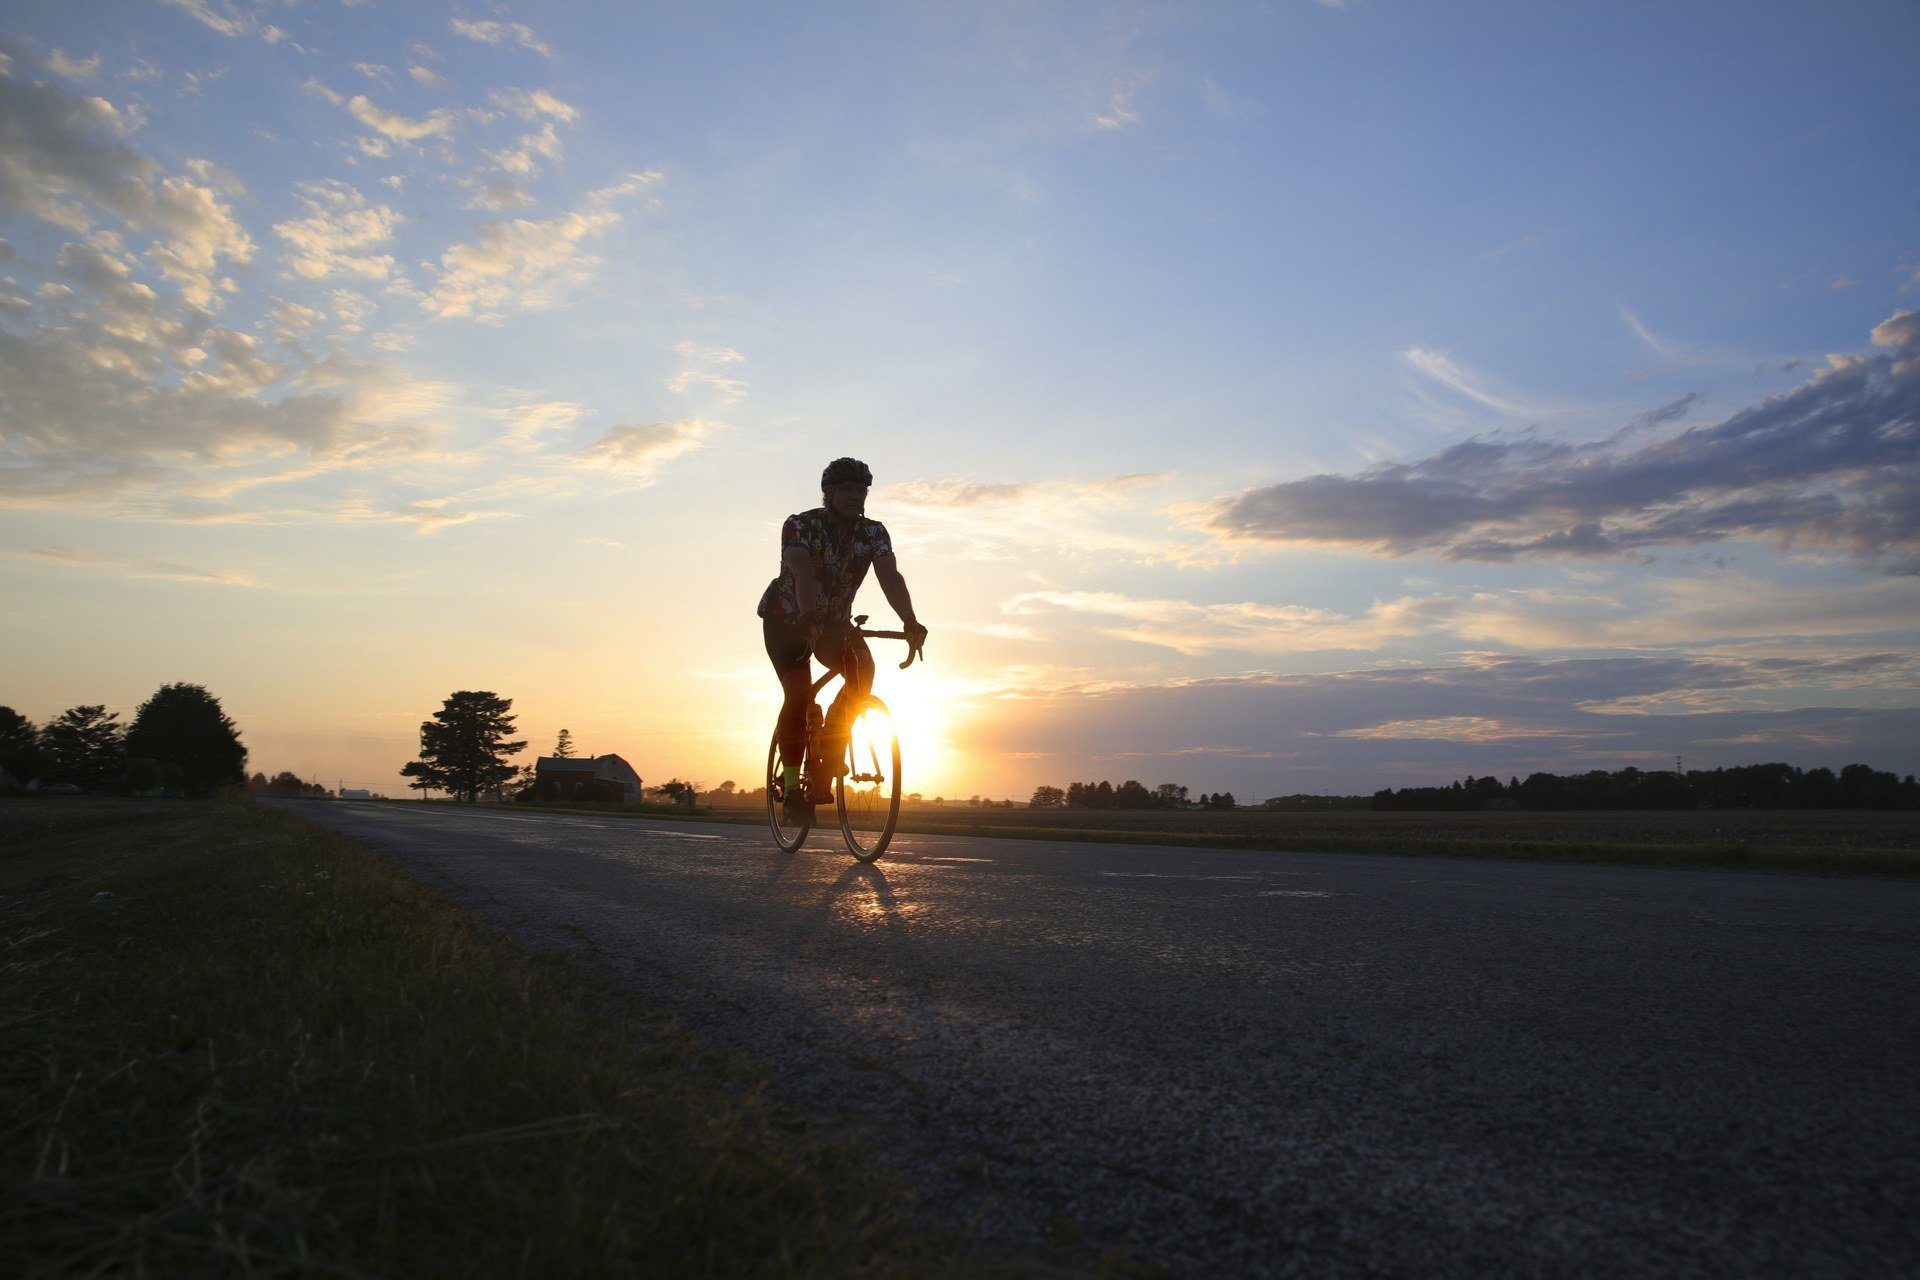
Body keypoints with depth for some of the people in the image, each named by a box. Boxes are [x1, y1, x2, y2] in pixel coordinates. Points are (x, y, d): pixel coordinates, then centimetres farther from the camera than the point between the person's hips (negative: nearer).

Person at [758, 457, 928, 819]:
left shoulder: (874, 533, -13)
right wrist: (810, 618, -59)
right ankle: (792, 786, -6)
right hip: (786, 621, -3)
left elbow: (890, 576, -29)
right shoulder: (799, 525, -23)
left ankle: (824, 764, -12)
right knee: (799, 695, -21)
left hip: (834, 622, 3)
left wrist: (909, 621, -47)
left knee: (862, 671, -24)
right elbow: (804, 574, -41)